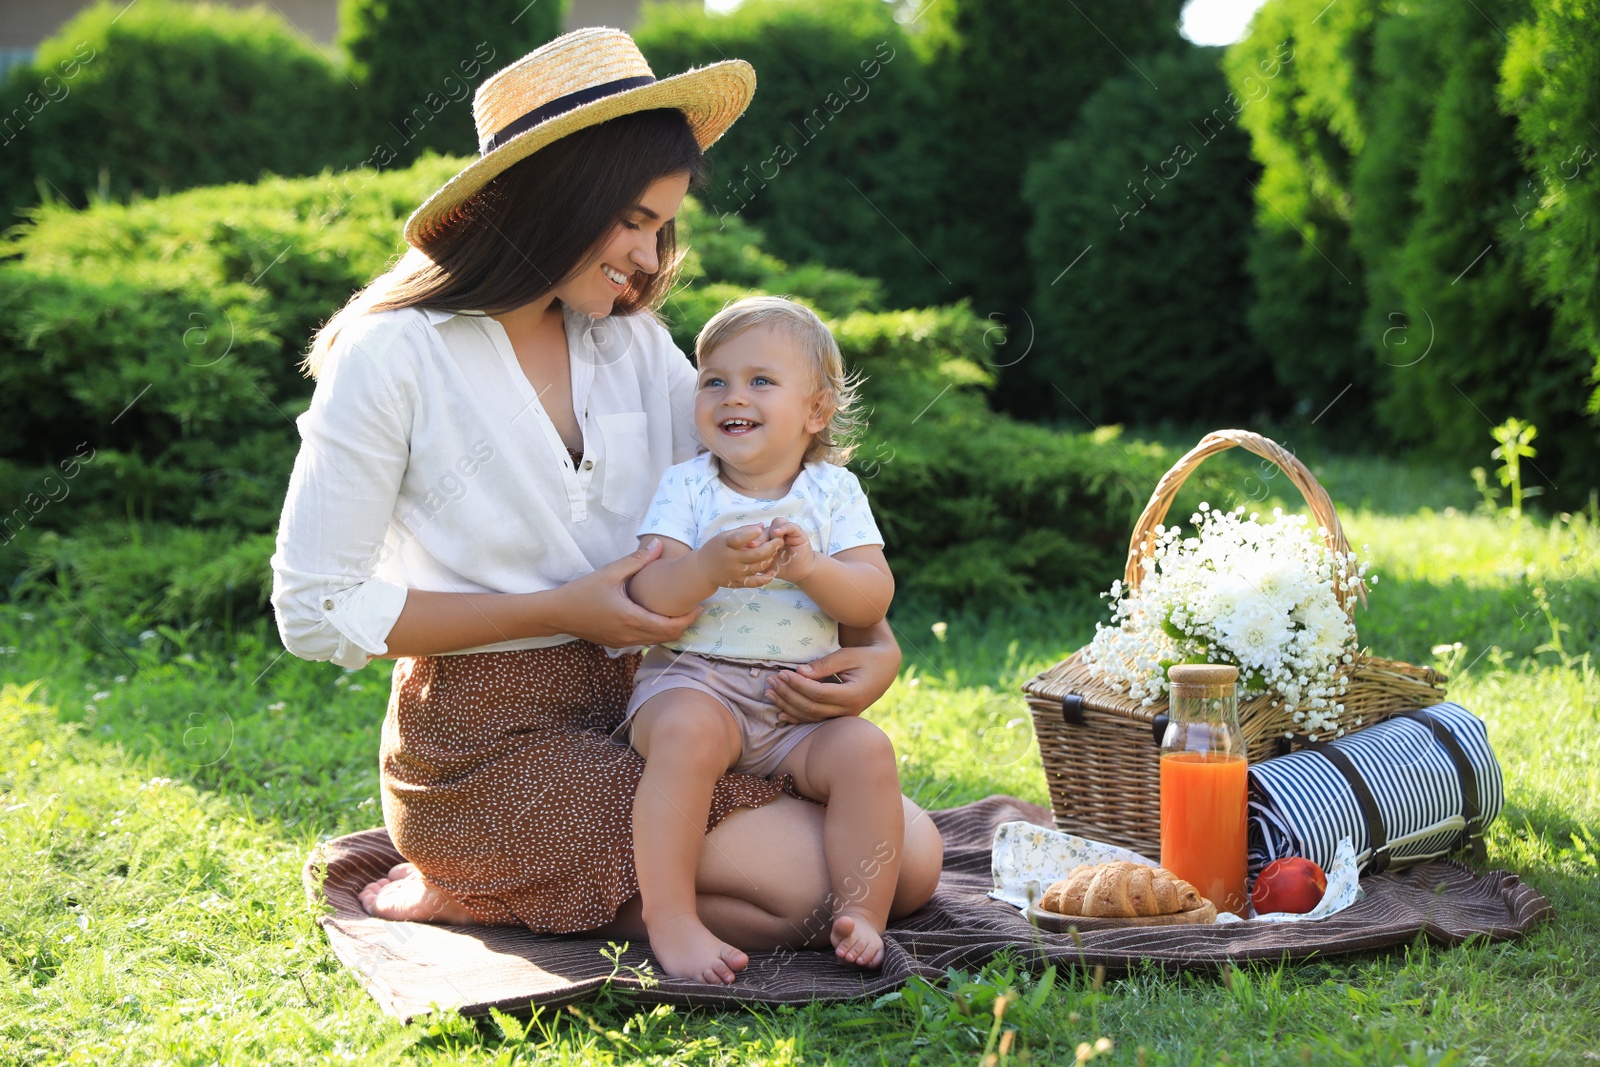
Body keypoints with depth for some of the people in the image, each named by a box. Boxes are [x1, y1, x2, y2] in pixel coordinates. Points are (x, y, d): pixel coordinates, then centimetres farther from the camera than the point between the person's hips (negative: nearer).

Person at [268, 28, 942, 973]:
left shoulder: (633, 341, 9)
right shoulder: (395, 357, -11)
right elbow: (316, 612, -11)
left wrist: (875, 644, -11)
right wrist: (562, 611, -15)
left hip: (637, 707, 7)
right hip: (487, 743, -7)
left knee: (910, 861, -6)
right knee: (802, 888, -20)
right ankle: (458, 891, -2)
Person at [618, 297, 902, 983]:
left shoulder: (834, 492, 10)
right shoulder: (686, 487, 6)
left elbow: (873, 599, -1)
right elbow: (646, 595, -7)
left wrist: (810, 569, -20)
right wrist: (706, 569, -26)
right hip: (695, 679, -2)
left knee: (866, 750, -25)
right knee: (686, 730, -35)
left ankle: (861, 916, -15)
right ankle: (669, 921, -33)